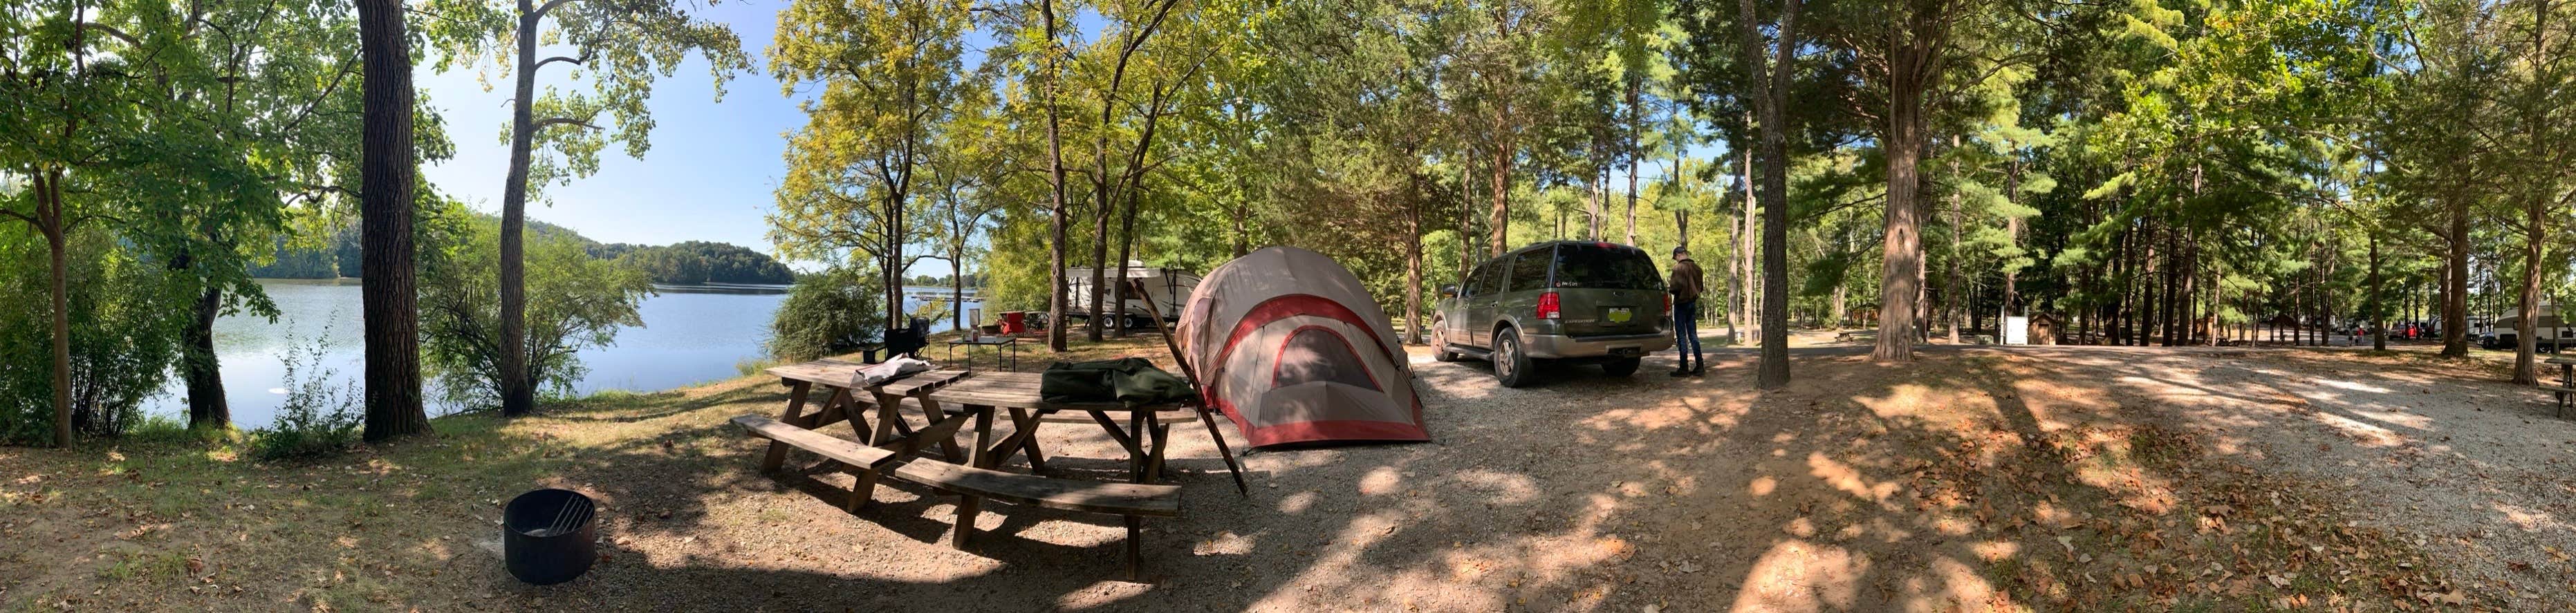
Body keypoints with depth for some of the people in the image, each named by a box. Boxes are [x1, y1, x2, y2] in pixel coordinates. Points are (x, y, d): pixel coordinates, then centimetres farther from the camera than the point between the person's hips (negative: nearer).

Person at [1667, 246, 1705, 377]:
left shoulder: (1679, 268, -15)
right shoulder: (1696, 267, 9)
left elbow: (1676, 286, -21)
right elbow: (1700, 287, 15)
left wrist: (1668, 287, -2)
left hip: (1681, 303, -7)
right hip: (1693, 303, 7)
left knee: (1681, 336, -3)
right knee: (1693, 335, 12)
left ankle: (1684, 368, -3)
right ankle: (1700, 366, 11)